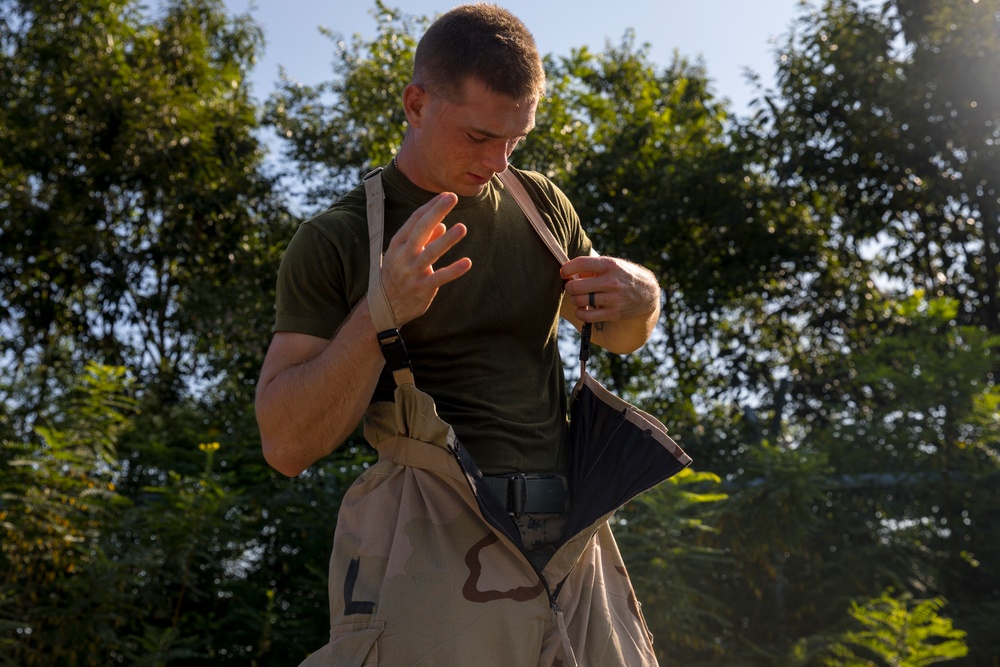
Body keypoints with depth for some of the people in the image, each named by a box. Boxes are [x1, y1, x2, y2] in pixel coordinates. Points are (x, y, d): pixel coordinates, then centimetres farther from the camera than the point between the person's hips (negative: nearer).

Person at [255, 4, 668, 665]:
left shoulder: (541, 203, 11)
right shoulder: (335, 243, -3)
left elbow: (618, 337, 25)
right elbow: (286, 445, -8)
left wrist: (640, 296, 0)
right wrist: (381, 312, -21)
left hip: (570, 537, 5)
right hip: (434, 535, -4)